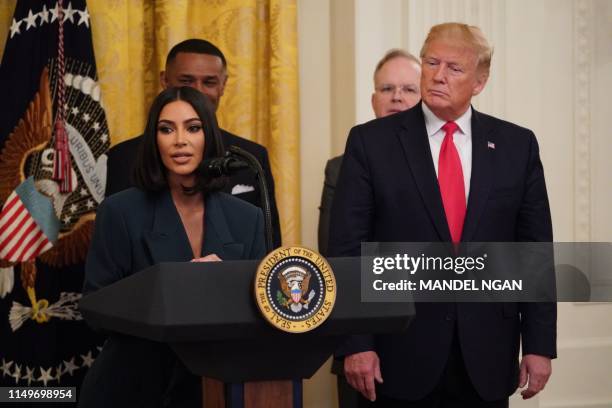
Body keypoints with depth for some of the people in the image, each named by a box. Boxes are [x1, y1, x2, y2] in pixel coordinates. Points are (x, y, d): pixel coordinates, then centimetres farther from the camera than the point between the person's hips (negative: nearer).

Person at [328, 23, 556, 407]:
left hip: (487, 357, 2)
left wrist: (539, 345, 1)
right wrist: (356, 344, -10)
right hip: (402, 354, -2)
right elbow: (348, 249, -4)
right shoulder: (372, 142, -1)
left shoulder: (517, 145, 5)